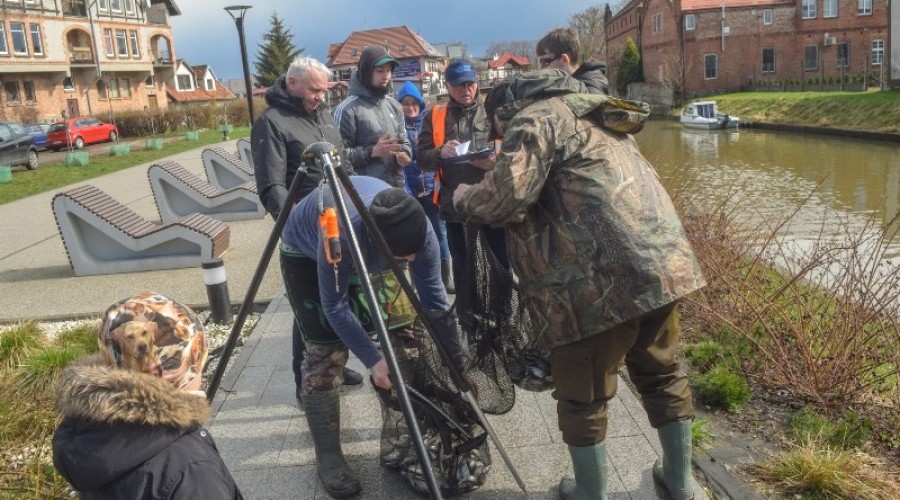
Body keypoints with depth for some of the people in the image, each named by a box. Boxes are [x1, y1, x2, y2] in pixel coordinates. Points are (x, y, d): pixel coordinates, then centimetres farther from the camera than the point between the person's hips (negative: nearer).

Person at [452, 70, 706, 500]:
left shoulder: (535, 119, 0)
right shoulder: (593, 114, 26)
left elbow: (508, 197, -13)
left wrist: (465, 198, 7)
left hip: (602, 282, -9)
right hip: (663, 263, 9)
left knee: (582, 397, 9)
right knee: (660, 373, 24)